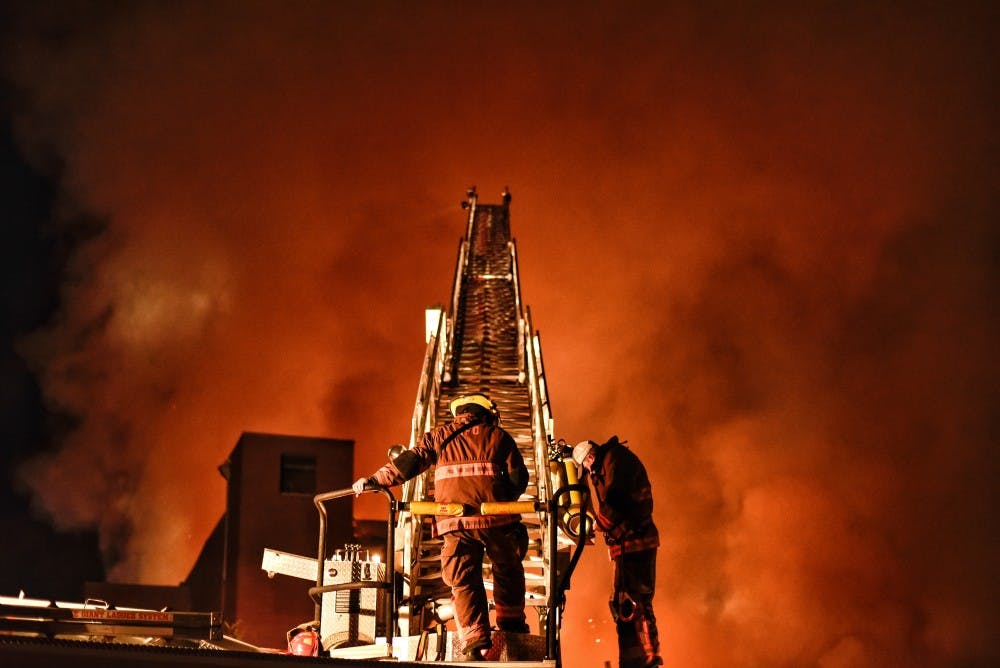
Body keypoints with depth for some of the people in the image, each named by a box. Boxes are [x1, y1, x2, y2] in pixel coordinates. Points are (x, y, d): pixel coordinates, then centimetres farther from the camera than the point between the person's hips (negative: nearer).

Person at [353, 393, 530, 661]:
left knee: (464, 581, 3)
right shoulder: (499, 437, 13)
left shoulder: (439, 437, 15)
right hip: (495, 520, 0)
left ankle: (476, 639, -7)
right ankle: (510, 620, 30)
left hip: (455, 522, 0)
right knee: (508, 569, 23)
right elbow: (519, 479, 8)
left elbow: (408, 462, 9)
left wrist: (374, 480, 15)